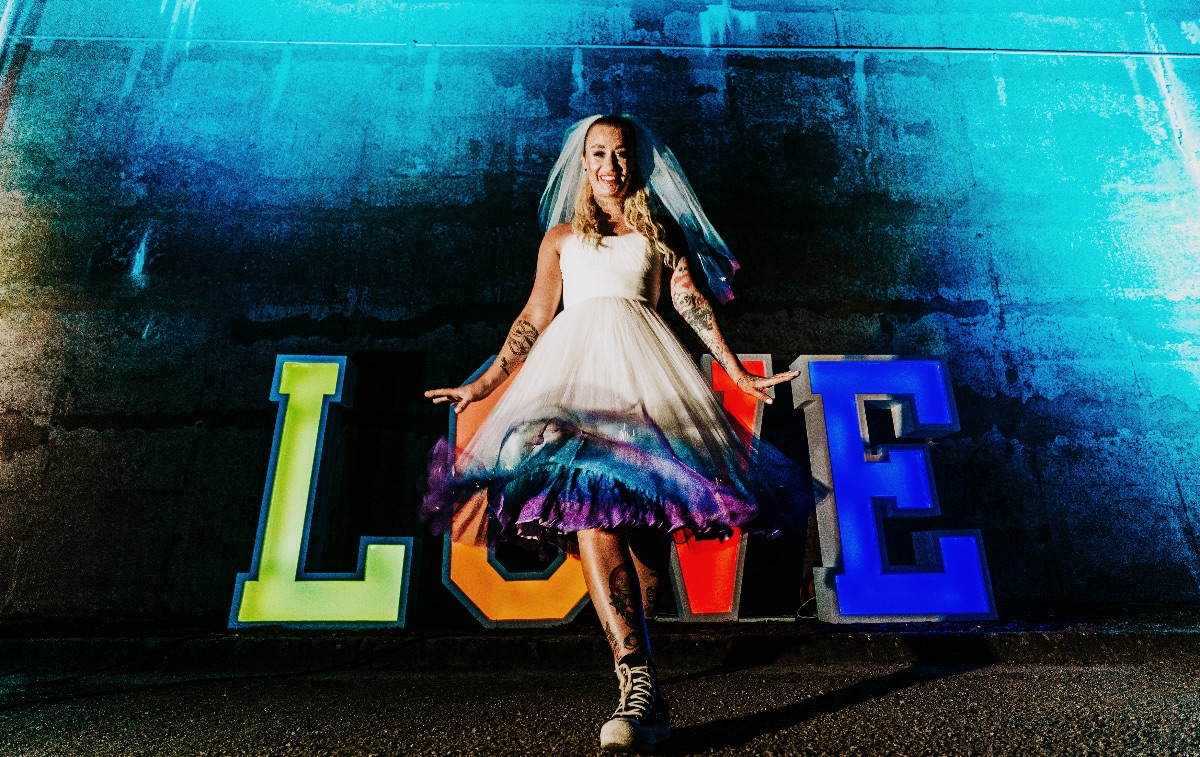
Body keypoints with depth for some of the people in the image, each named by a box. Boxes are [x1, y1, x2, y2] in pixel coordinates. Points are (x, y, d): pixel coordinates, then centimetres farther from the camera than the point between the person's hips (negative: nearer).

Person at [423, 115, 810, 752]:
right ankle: (640, 679, -28)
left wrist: (739, 375, 7)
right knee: (586, 499, -23)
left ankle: (636, 681, -2)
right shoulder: (560, 237, 27)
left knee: (638, 507, -14)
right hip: (575, 363, 0)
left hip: (643, 364, 0)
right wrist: (485, 383, 18)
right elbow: (534, 318, 23)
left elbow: (692, 304, 16)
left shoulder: (663, 230, 24)